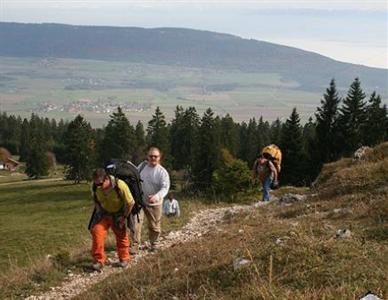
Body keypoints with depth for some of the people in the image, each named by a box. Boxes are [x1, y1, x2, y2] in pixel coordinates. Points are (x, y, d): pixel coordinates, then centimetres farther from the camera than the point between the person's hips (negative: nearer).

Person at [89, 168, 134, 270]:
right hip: (103, 213, 2)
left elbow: (130, 202, -20)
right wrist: (98, 211, -2)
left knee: (121, 235, 9)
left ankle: (124, 259, 31)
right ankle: (99, 260, -3)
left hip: (118, 214, -2)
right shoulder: (95, 186, -20)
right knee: (96, 231, -14)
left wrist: (124, 217, -14)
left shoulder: (120, 186, -33)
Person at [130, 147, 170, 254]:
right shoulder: (142, 166, 0)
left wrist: (156, 196, -41)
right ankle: (134, 246, -3)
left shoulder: (162, 172, -13)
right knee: (135, 223, -10)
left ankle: (154, 244, 35)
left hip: (154, 204, -2)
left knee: (154, 226, 12)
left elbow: (165, 188, -24)